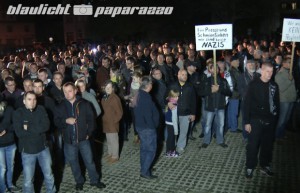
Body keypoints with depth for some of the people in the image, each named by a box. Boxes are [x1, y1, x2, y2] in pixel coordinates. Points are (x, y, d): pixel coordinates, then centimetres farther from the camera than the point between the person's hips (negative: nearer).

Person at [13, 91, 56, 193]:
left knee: (49, 175, 16)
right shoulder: (18, 113, -8)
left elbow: (46, 126, -15)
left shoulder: (41, 109, -2)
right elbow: (19, 133, -19)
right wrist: (37, 129, -17)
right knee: (28, 180, 6)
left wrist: (28, 128, -16)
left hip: (43, 148, 2)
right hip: (27, 150, -2)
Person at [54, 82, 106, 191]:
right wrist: (66, 121, -17)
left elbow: (91, 119, 0)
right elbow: (56, 121, 2)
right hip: (69, 140, 2)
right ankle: (79, 181, 34)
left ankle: (94, 180, 26)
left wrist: (89, 133, -4)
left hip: (83, 138, -2)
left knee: (89, 161, 8)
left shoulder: (84, 104, -4)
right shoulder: (61, 106, 1)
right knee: (73, 162, 14)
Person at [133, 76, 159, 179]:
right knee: (151, 150, 2)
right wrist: (153, 126, -11)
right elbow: (149, 115, -23)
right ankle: (144, 171, 5)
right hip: (147, 128, -9)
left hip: (140, 126, 9)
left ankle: (145, 168, 30)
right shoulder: (146, 98, -24)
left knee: (144, 148, 19)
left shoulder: (138, 96, 5)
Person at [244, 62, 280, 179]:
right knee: (253, 145, 3)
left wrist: (275, 118, 6)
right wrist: (247, 122, -10)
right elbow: (247, 104, -8)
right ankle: (249, 167, 19)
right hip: (256, 120, -4)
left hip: (270, 121, 4)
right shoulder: (253, 84, -8)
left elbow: (277, 103, 10)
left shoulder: (274, 86, 3)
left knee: (268, 144, 13)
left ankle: (265, 166, 31)